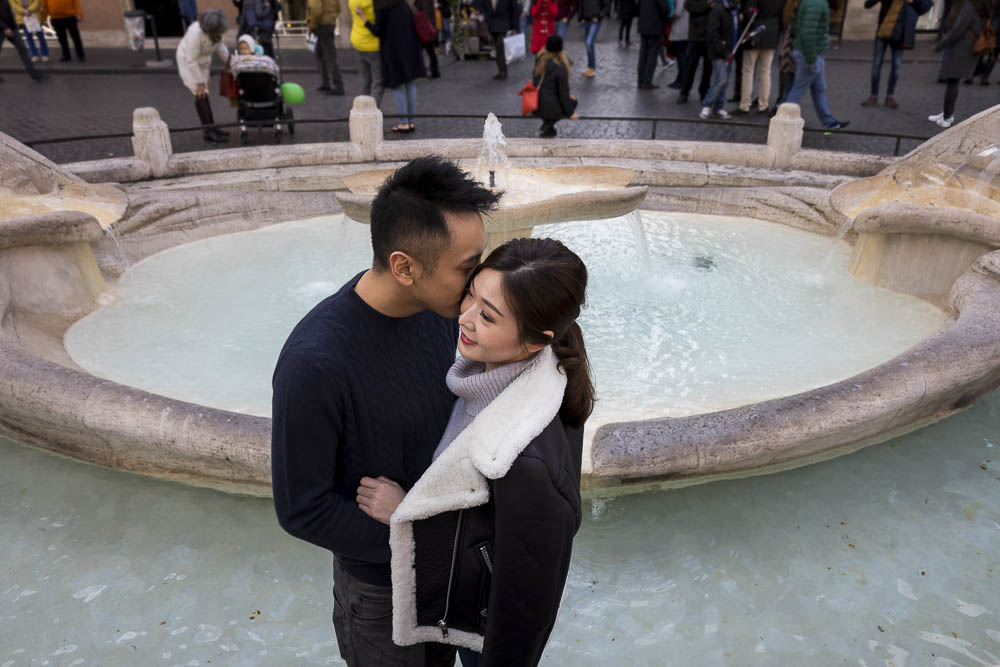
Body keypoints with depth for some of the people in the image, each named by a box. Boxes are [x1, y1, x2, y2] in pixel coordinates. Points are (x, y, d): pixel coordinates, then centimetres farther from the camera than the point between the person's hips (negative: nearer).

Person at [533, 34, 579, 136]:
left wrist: (567, 96, 18)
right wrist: (570, 113, -1)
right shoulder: (560, 67, -20)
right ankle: (546, 128, 8)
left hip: (535, 104, 7)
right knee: (572, 103, 24)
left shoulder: (540, 59, 0)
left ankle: (546, 125, 19)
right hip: (548, 107, -7)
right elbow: (563, 92, -15)